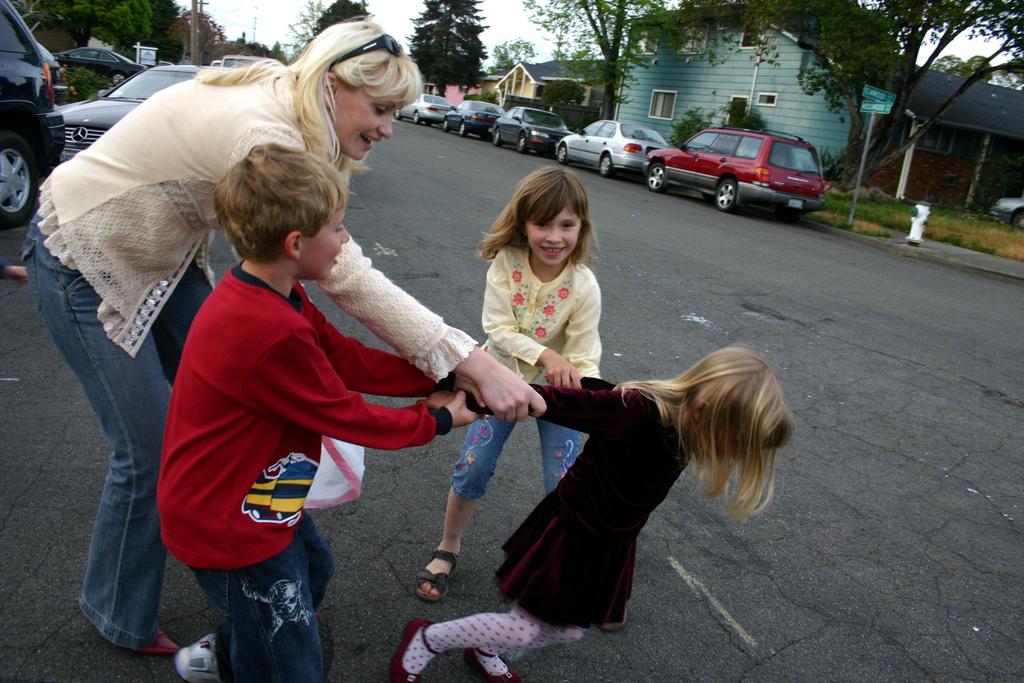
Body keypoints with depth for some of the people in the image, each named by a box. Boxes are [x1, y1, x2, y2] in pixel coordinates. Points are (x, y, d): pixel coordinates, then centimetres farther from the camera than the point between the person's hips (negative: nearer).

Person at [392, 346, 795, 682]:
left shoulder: (687, 420, -13)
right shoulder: (634, 410, -36)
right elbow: (549, 402, -36)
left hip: (611, 545, 7)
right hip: (570, 533, -7)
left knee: (567, 631, 19)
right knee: (522, 630, 6)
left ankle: (483, 651, 45)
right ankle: (425, 640, 30)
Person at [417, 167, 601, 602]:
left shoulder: (583, 286, -24)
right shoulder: (506, 261, -21)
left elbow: (584, 358, -21)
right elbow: (498, 328, -22)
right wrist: (544, 354, -36)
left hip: (557, 386, -1)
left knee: (564, 485, 1)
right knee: (472, 468, 1)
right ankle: (447, 549, 28)